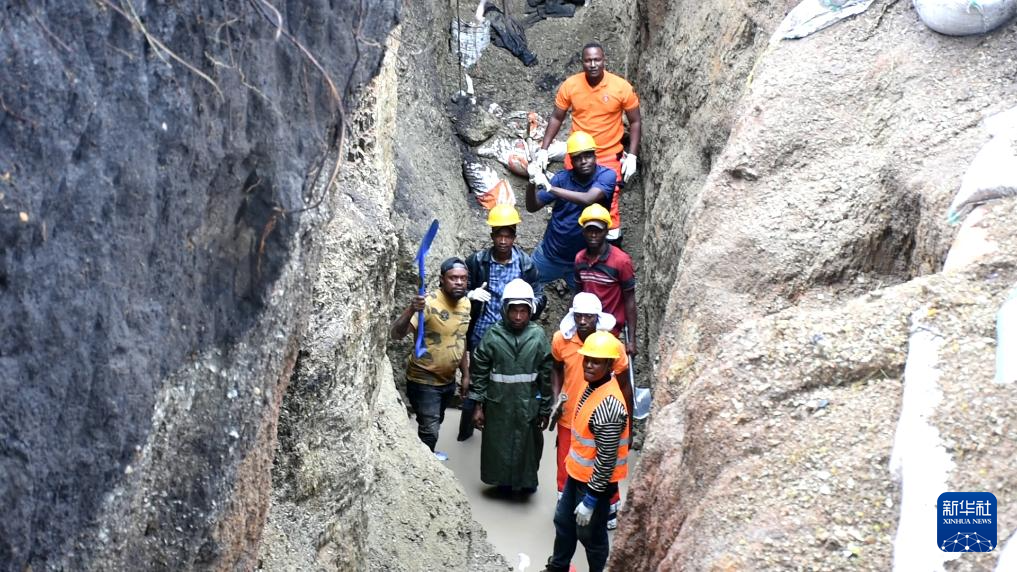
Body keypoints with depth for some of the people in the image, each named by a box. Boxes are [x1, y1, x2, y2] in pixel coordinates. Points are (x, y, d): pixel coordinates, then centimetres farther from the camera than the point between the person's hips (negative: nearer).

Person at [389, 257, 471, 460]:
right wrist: (411, 310, -51)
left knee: (435, 423, 25)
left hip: (448, 379, 7)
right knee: (429, 430, -7)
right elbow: (395, 334, -34)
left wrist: (466, 375, 14)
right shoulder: (428, 304, -24)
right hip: (423, 380, -7)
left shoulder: (465, 304, 0)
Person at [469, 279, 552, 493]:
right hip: (498, 405, 0)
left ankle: (527, 481, 35)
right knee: (498, 445, 13)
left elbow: (546, 376, -2)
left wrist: (545, 409, 1)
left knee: (527, 445, 12)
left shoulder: (538, 336, -8)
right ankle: (503, 480, 35)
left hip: (528, 405, 0)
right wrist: (478, 405, -3)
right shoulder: (493, 335, -9)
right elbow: (479, 372, -3)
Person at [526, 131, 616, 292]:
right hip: (549, 254, 2)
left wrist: (550, 188, -35)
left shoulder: (606, 176, -15)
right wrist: (532, 183, -27)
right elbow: (532, 207, -7)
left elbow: (588, 199, -34)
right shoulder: (562, 178, -8)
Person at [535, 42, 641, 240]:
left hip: (609, 157, -2)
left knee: (608, 208, -2)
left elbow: (635, 122, -3)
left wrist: (632, 156, -9)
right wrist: (543, 149, -2)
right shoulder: (570, 85, -9)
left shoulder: (622, 87, -14)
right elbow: (556, 118, 4)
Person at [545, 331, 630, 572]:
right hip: (578, 473, 9)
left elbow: (606, 459, -27)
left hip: (595, 481, -9)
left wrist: (590, 499, -22)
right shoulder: (593, 385, -3)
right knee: (563, 521, 25)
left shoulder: (608, 405, -32)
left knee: (591, 535, 10)